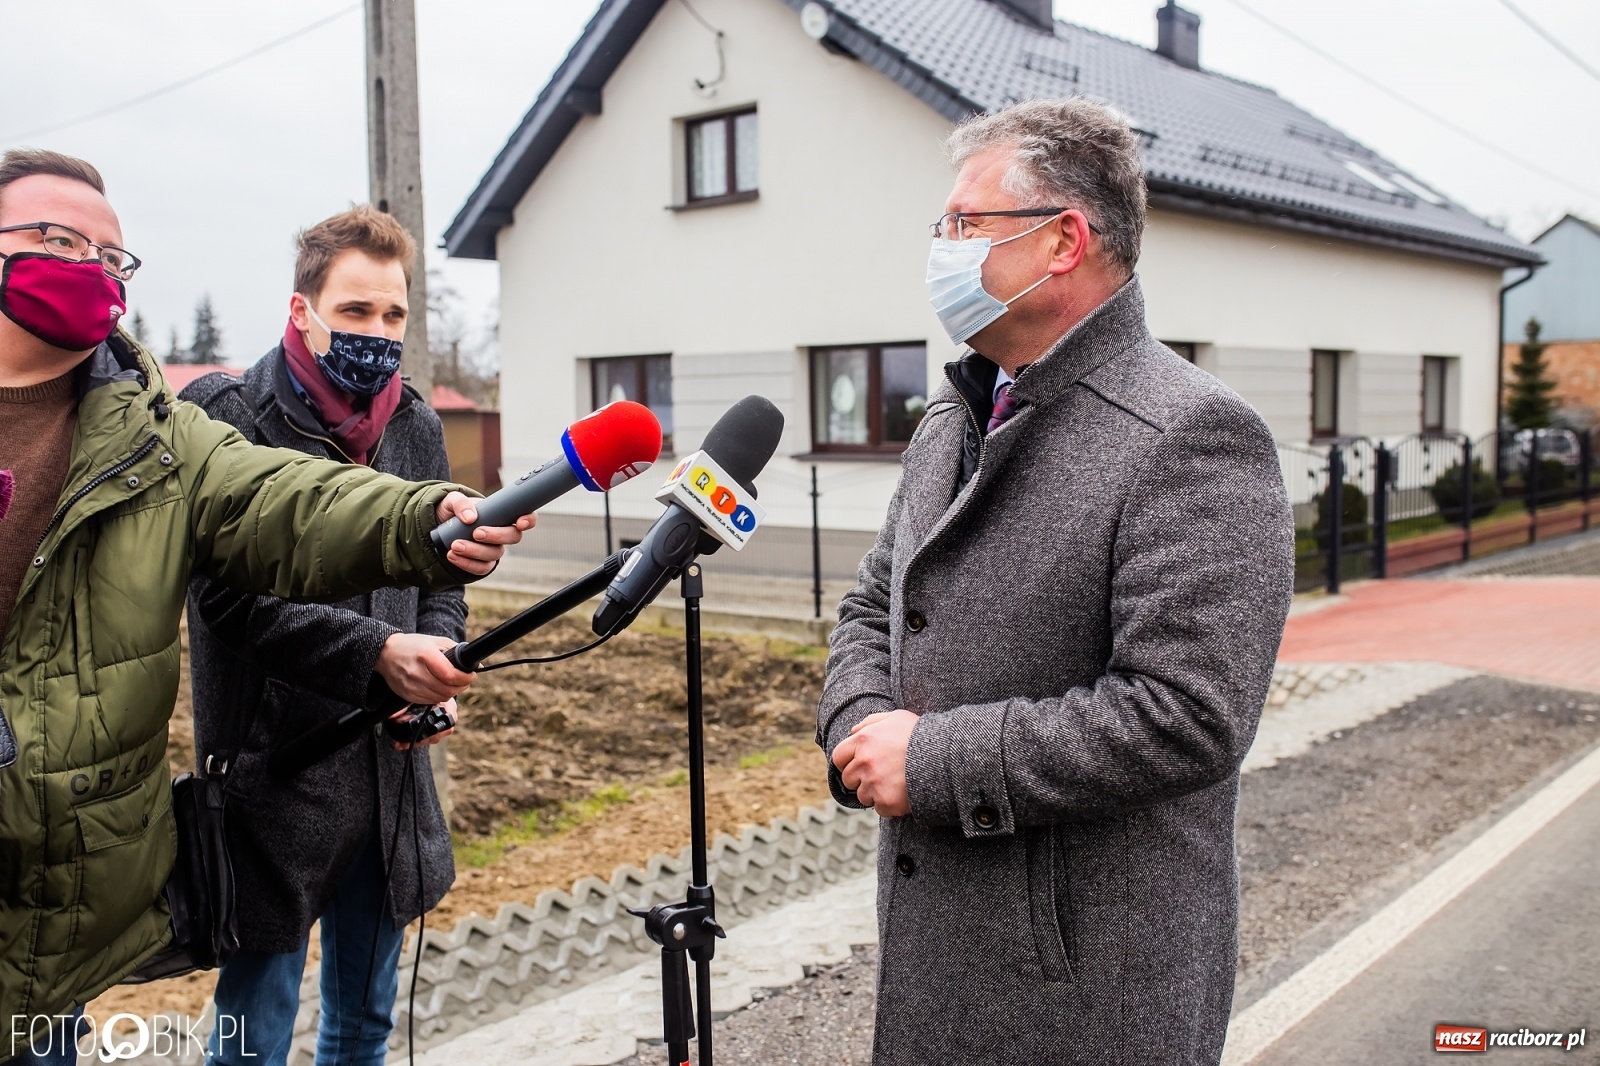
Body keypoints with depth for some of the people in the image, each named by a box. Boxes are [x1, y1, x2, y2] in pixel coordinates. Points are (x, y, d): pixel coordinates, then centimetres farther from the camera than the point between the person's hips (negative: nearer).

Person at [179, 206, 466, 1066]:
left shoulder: (416, 428, 7)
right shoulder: (228, 417, -10)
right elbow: (231, 596, -18)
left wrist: (435, 661, -6)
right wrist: (380, 653, -26)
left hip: (389, 772, 5)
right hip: (274, 774, -5)